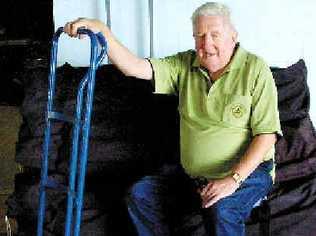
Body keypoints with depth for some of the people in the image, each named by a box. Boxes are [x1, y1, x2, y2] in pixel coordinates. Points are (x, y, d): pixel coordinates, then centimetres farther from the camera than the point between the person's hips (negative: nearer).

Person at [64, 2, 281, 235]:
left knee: (221, 209, -35)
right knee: (140, 194, -4)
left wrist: (233, 179, -25)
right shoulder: (185, 65, 2)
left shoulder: (255, 70, -12)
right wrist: (102, 31, -24)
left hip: (248, 172, -5)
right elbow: (134, 67, -10)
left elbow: (266, 134, -16)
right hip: (194, 177, 6)